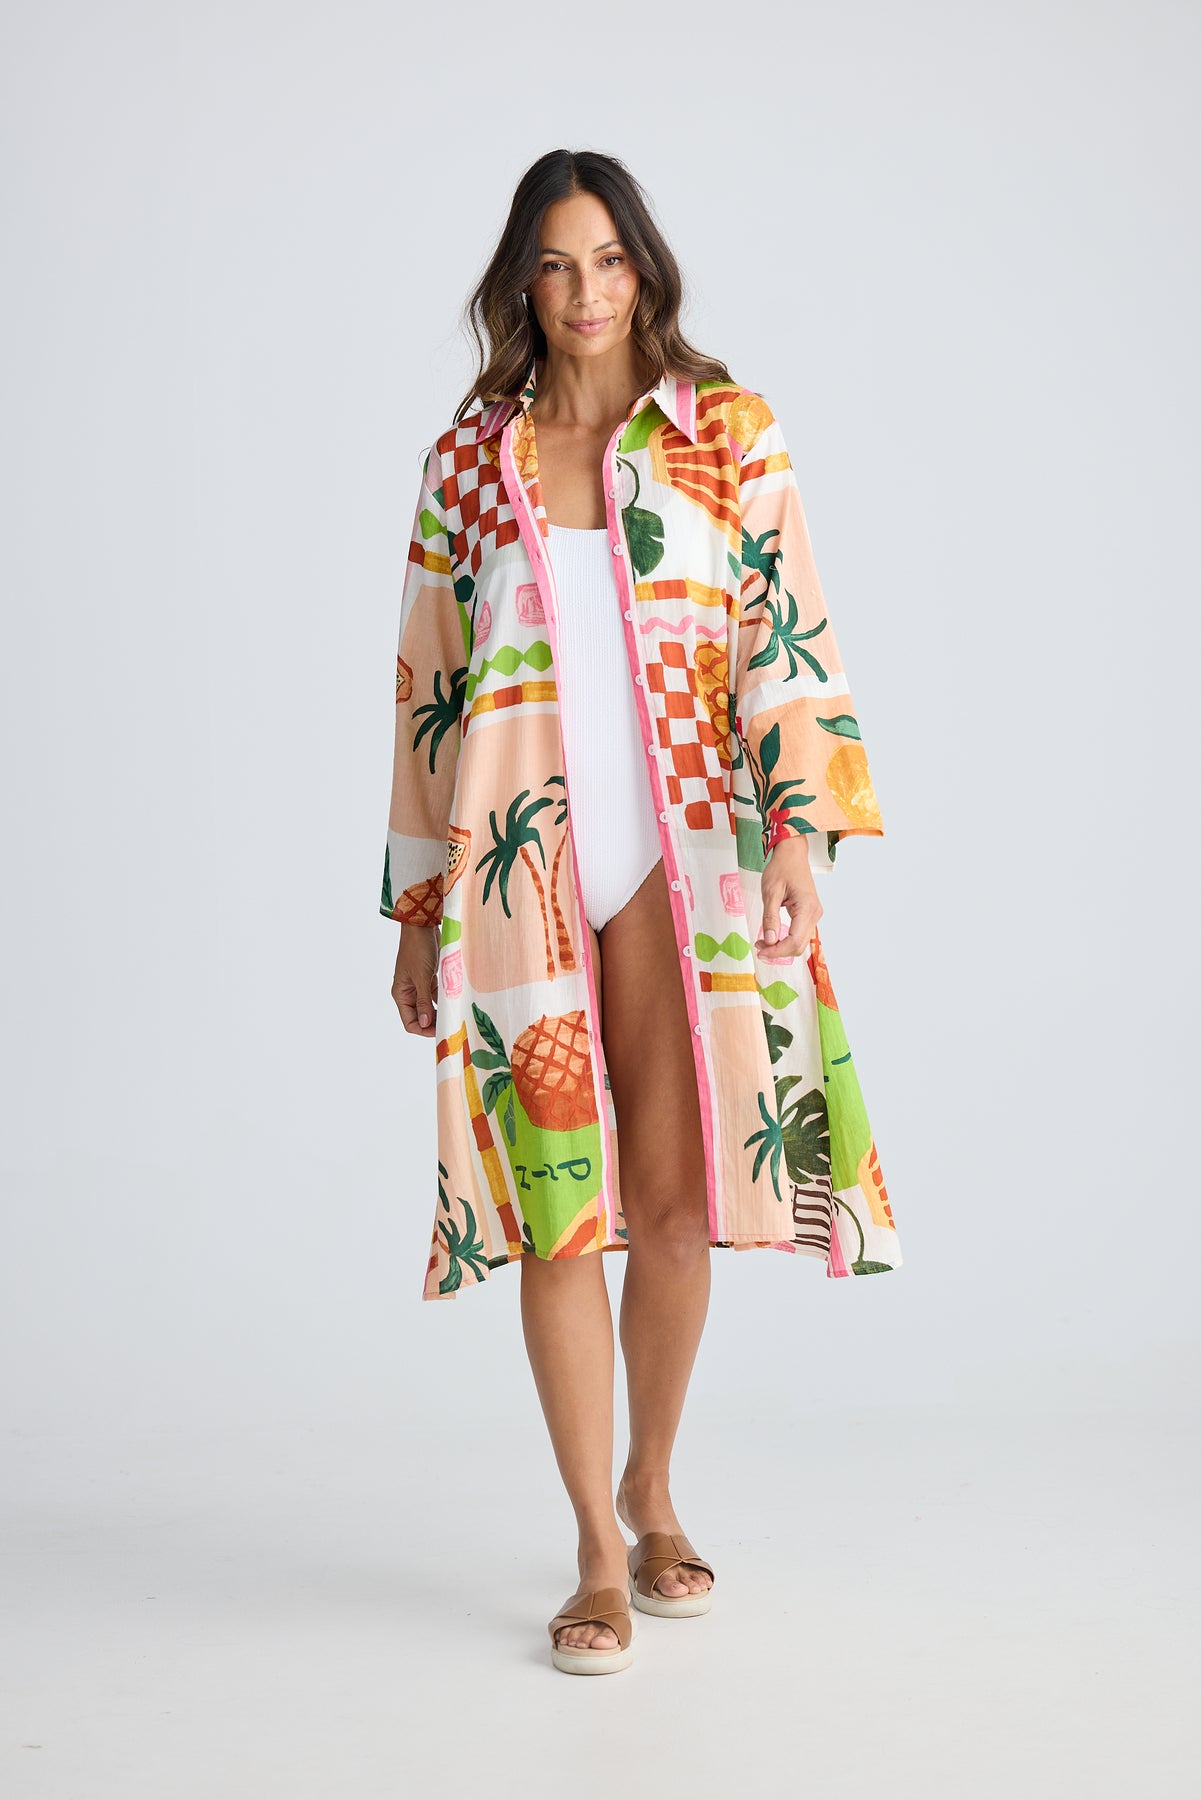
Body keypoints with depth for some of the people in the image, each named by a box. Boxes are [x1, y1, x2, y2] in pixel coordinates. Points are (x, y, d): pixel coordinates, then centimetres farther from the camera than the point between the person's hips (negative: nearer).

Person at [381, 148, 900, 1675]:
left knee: (676, 1193, 0)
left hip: (681, 859, -1)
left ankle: (651, 1485, 25)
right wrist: (416, 908, 10)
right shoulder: (468, 457, 10)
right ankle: (600, 1552, 9)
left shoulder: (730, 432, 6)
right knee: (556, 1198, -1)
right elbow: (431, 683, 11)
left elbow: (785, 629, 0)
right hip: (519, 865, 1)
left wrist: (798, 826, -12)